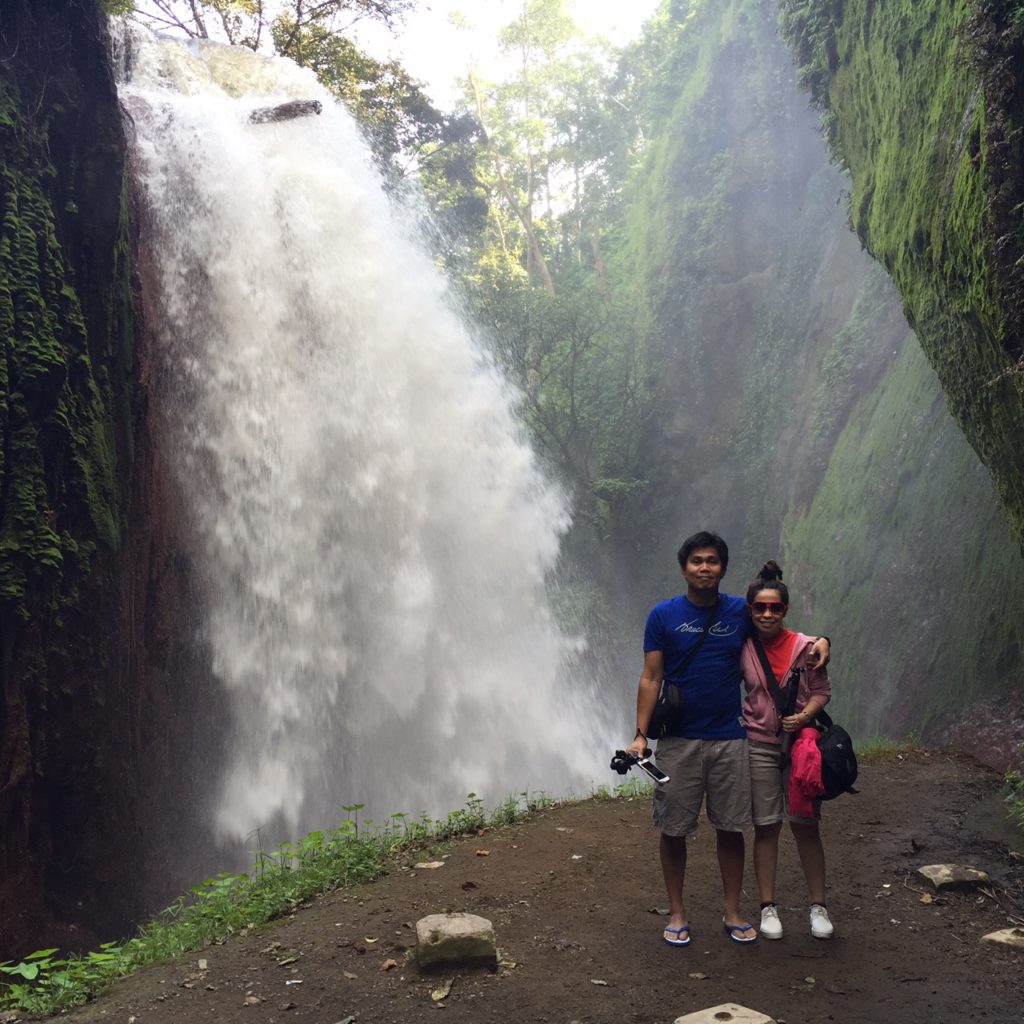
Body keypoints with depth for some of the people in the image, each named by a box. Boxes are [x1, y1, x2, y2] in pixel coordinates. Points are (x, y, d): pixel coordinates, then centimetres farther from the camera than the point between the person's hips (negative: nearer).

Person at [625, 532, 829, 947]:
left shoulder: (741, 612, 1)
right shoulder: (663, 615, -4)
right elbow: (651, 678, -4)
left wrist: (819, 641, -6)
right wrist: (641, 734, -12)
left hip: (729, 740, 2)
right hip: (678, 741, -1)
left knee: (731, 828, 9)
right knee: (673, 829, 6)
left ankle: (732, 913, 26)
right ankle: (677, 913, 23)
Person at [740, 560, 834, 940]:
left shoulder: (806, 647, -6)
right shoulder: (743, 648, -2)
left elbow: (822, 692, -1)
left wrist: (804, 716, -18)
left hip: (801, 745, -1)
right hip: (759, 747, 1)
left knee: (805, 825, 6)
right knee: (766, 827, 6)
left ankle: (818, 906, 20)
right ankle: (768, 907, 17)